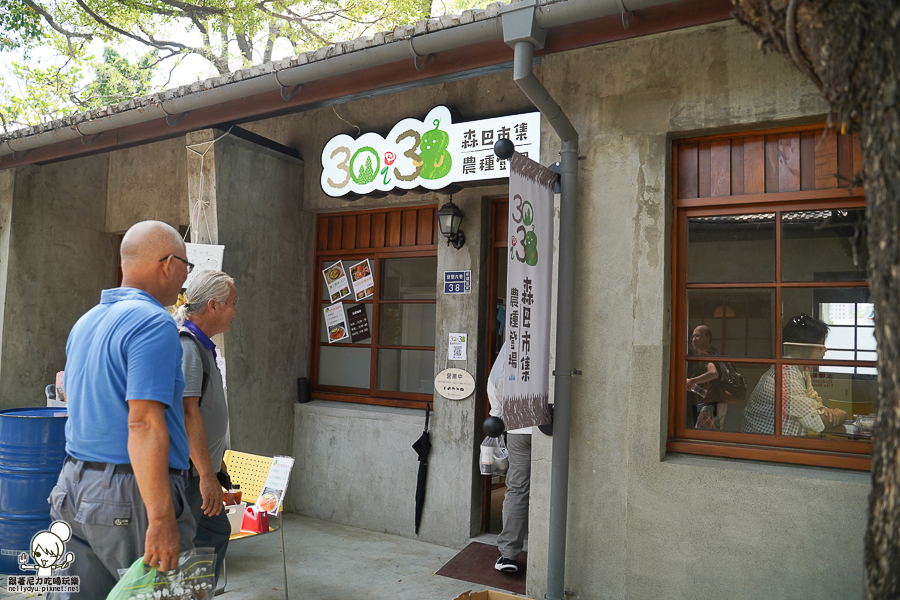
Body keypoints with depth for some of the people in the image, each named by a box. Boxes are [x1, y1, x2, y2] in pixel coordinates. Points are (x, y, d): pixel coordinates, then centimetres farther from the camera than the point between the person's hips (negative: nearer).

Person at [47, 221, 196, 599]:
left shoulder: (85, 322, 13)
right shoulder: (154, 323, -17)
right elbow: (144, 425, -24)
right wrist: (161, 519, -24)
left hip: (74, 485, 9)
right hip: (129, 496, -9)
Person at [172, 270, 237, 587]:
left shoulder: (200, 345, 14)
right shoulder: (185, 344, -20)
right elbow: (187, 412, -27)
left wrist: (215, 460, 26)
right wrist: (207, 474, -27)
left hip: (197, 467, 11)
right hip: (185, 472, -11)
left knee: (216, 533, 18)